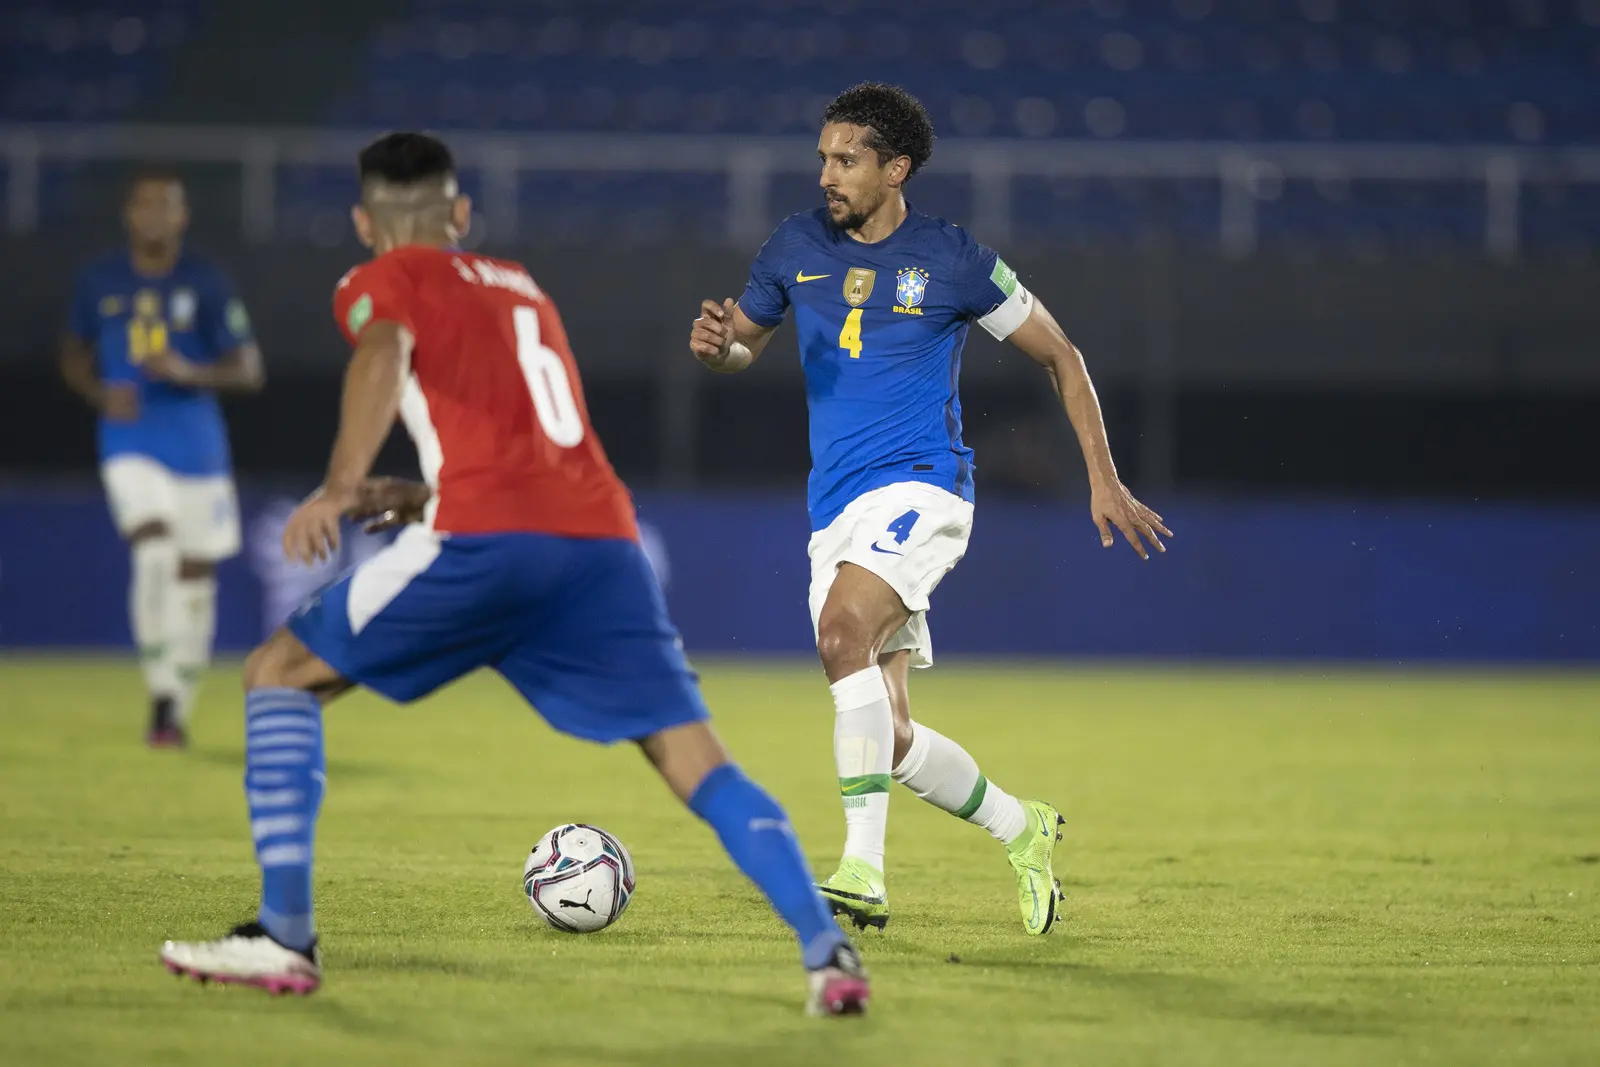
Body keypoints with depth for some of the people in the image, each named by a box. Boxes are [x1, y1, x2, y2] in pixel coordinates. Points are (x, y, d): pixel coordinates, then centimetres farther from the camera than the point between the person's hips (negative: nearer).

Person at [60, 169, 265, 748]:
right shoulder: (99, 282, 2)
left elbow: (248, 370, -4)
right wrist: (101, 393, -6)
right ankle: (161, 695, -14)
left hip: (197, 447, 1)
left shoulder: (206, 285, -3)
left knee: (195, 575, 6)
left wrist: (189, 373, -23)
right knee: (153, 552, -22)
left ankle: (180, 708, 22)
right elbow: (74, 355, 15)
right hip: (131, 445, -1)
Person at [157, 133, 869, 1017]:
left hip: (486, 541, -5)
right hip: (600, 538, 5)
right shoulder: (520, 288, 32)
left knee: (278, 675, 11)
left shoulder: (384, 281, 14)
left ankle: (284, 936, 1)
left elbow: (383, 353, -11)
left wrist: (342, 486, -23)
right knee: (696, 761, 4)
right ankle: (828, 951, -16)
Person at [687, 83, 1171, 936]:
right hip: (836, 513, 6)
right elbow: (744, 342, 21)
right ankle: (1021, 829, 29)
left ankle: (863, 870, -35)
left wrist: (1104, 480, 3)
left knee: (843, 634, -33)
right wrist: (716, 346, -5)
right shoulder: (797, 247, 7)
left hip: (919, 488, -5)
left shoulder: (952, 261, -3)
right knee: (889, 739, 3)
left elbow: (1057, 355, 7)